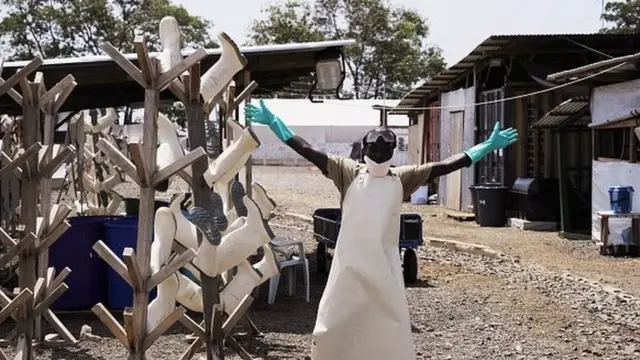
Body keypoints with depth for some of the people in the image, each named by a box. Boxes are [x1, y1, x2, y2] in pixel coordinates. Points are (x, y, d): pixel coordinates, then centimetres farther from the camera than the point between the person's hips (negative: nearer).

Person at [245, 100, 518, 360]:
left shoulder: (402, 178, 0)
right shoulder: (349, 173, -3)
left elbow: (446, 165, 0)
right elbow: (308, 151, -5)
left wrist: (488, 147, -1)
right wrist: (272, 121, -8)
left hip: (384, 265, 1)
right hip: (350, 264, -1)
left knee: (391, 326, 9)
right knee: (334, 324, 7)